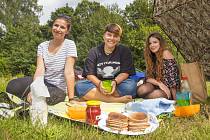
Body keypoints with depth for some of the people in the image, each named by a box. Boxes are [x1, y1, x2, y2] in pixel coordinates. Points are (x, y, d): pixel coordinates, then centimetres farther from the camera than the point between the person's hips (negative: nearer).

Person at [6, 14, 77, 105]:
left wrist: (71, 99, -22)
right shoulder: (42, 46, 3)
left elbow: (69, 72, -16)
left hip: (58, 90, -2)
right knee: (12, 86, -21)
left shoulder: (70, 45, -7)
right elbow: (40, 70, -10)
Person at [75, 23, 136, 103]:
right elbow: (89, 74, -2)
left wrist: (114, 82, -24)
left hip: (117, 85, 0)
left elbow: (125, 73, -3)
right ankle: (116, 100, -33)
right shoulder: (94, 52, 7)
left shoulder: (125, 51, 6)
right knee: (79, 86, -27)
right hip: (97, 84, 1)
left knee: (131, 85, -31)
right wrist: (99, 84, -24)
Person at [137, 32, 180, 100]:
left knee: (157, 94, -36)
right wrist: (159, 83, -20)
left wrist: (174, 98, -19)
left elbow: (172, 75, -16)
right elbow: (148, 77, 1)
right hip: (157, 86, 4)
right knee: (141, 90, -28)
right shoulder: (150, 56, 8)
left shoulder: (166, 53, -11)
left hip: (169, 88, -4)